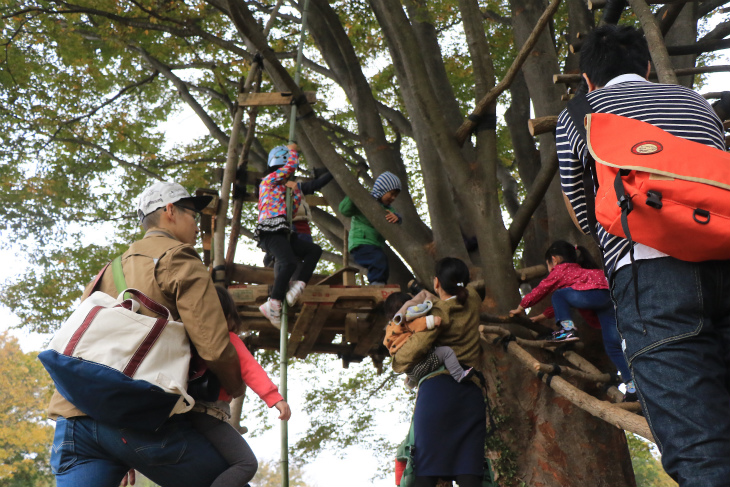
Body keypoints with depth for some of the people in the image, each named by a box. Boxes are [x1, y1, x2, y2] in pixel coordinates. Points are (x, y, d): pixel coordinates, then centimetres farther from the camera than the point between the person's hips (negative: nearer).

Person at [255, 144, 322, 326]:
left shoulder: (282, 188, 30)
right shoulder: (269, 180, 8)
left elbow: (293, 209, 27)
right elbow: (292, 164, 1)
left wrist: (296, 191, 15)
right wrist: (293, 150, 19)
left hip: (282, 235, 9)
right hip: (270, 232, -9)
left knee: (315, 250, -1)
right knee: (290, 263, -30)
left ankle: (297, 286, -16)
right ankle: (273, 305, -29)